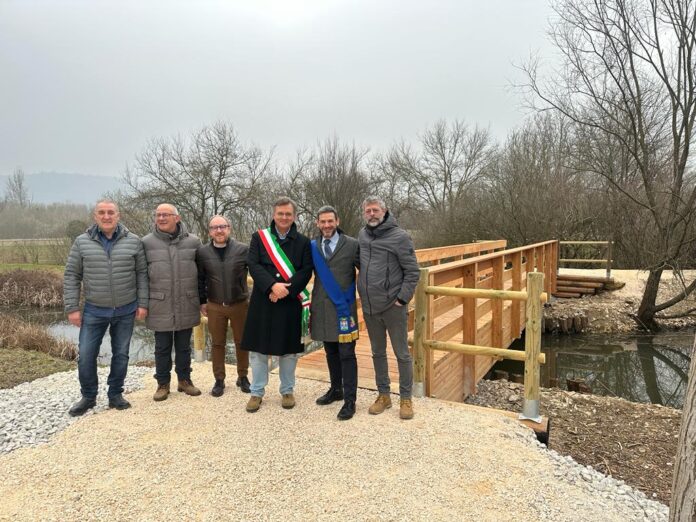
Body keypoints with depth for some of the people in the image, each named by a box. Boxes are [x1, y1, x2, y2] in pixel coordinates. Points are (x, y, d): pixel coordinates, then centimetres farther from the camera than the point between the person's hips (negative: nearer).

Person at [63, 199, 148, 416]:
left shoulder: (133, 241, -4)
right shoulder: (82, 242, -3)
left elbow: (142, 274, 0)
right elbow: (71, 276, 0)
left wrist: (142, 304, -4)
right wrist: (72, 308, -4)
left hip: (126, 311, 0)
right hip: (94, 311, 0)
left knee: (121, 354, 9)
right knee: (86, 355, 3)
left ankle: (115, 394, 25)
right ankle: (88, 397, 23)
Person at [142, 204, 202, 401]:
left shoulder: (193, 241, 1)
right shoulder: (147, 242, -1)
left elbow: (202, 271, 7)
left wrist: (202, 300, 6)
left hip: (186, 305, 1)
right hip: (160, 306, -1)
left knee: (184, 346, 13)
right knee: (162, 347, 9)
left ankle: (184, 380, 28)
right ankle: (163, 383, 24)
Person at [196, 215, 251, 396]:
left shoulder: (243, 249, -7)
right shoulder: (202, 253, -1)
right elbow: (200, 279, 8)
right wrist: (202, 301, 8)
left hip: (240, 305, -1)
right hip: (215, 307, 1)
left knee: (241, 342, 11)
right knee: (218, 344, 10)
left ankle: (243, 377, 27)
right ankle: (219, 380, 24)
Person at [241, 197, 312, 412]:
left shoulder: (303, 242, 4)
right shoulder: (259, 237, 5)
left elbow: (306, 271, -3)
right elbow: (253, 265, -6)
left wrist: (285, 289, -16)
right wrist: (272, 285, -19)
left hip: (291, 303, 0)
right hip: (262, 302, 0)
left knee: (289, 349, 9)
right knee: (258, 348, 6)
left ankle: (287, 391, 25)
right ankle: (257, 392, 21)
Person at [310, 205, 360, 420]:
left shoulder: (352, 245, -5)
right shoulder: (312, 247, 6)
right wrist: (315, 296, 4)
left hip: (343, 307, -4)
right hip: (321, 308, 4)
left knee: (346, 354, -1)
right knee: (330, 352, 16)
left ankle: (350, 400, 8)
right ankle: (336, 389, 32)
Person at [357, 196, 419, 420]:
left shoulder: (399, 236, -10)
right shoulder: (362, 235, 6)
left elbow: (412, 271, -9)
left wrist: (402, 298, -14)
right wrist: (364, 293, 12)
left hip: (393, 307, -5)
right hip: (369, 307, 5)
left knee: (402, 354, 6)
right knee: (378, 353, 16)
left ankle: (406, 398, 20)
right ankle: (383, 395, 30)